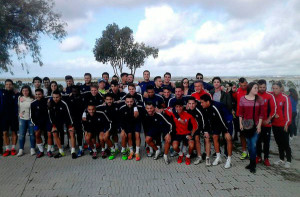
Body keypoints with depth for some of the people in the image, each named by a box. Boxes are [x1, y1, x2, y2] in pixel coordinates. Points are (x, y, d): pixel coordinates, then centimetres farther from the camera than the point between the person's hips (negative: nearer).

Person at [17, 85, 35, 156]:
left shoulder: (32, 99, -7)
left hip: (31, 118, -3)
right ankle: (21, 149, 17)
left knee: (32, 134, 5)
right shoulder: (19, 98, 4)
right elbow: (17, 107, 13)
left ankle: (32, 149, 18)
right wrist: (19, 113, -1)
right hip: (22, 118, 3)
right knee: (21, 134, 5)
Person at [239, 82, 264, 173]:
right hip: (246, 125, 1)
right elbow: (240, 112, 4)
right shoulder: (242, 99, 1)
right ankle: (252, 162, 25)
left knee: (253, 144, -5)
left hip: (255, 125, -1)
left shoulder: (259, 99, 0)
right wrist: (240, 123, -1)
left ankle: (253, 165, 7)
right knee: (249, 144, 11)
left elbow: (261, 113, 0)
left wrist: (259, 125, -5)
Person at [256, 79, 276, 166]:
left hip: (267, 123, -1)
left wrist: (268, 120, -8)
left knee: (266, 141, 7)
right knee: (258, 141, 10)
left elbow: (273, 109, -4)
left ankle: (266, 158, 18)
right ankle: (258, 157, 22)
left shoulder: (270, 96, -4)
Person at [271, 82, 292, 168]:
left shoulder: (285, 98, -9)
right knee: (279, 142, 14)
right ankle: (281, 159, 26)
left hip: (283, 125, -4)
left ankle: (288, 161, 16)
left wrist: (287, 123, -12)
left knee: (285, 143, 3)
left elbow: (288, 110, -10)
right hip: (274, 124, 4)